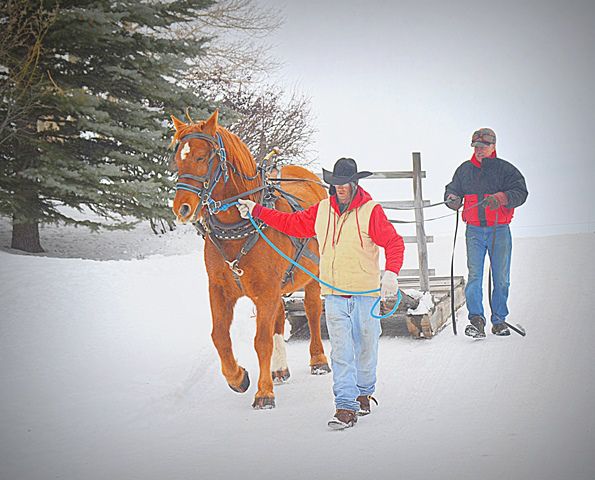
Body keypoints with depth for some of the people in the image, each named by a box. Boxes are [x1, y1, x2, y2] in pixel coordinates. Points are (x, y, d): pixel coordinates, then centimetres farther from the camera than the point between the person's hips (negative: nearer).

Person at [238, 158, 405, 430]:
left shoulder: (371, 211, -7)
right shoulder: (322, 211, 8)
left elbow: (394, 243, -10)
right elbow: (292, 223, 19)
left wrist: (391, 273, -25)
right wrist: (256, 211, 17)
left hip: (365, 293, -2)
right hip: (334, 294, 3)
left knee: (365, 348, 12)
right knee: (341, 352, -5)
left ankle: (364, 392, 34)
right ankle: (346, 406, -7)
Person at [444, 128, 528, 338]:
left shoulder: (505, 169, 1)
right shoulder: (464, 170, 11)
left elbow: (520, 192, -8)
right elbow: (452, 189, 17)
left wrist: (501, 198, -25)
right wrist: (452, 198, -7)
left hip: (500, 231, -1)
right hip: (474, 230, 1)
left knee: (501, 278, 4)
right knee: (474, 275, -10)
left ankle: (499, 320, 15)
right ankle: (476, 319, -12)